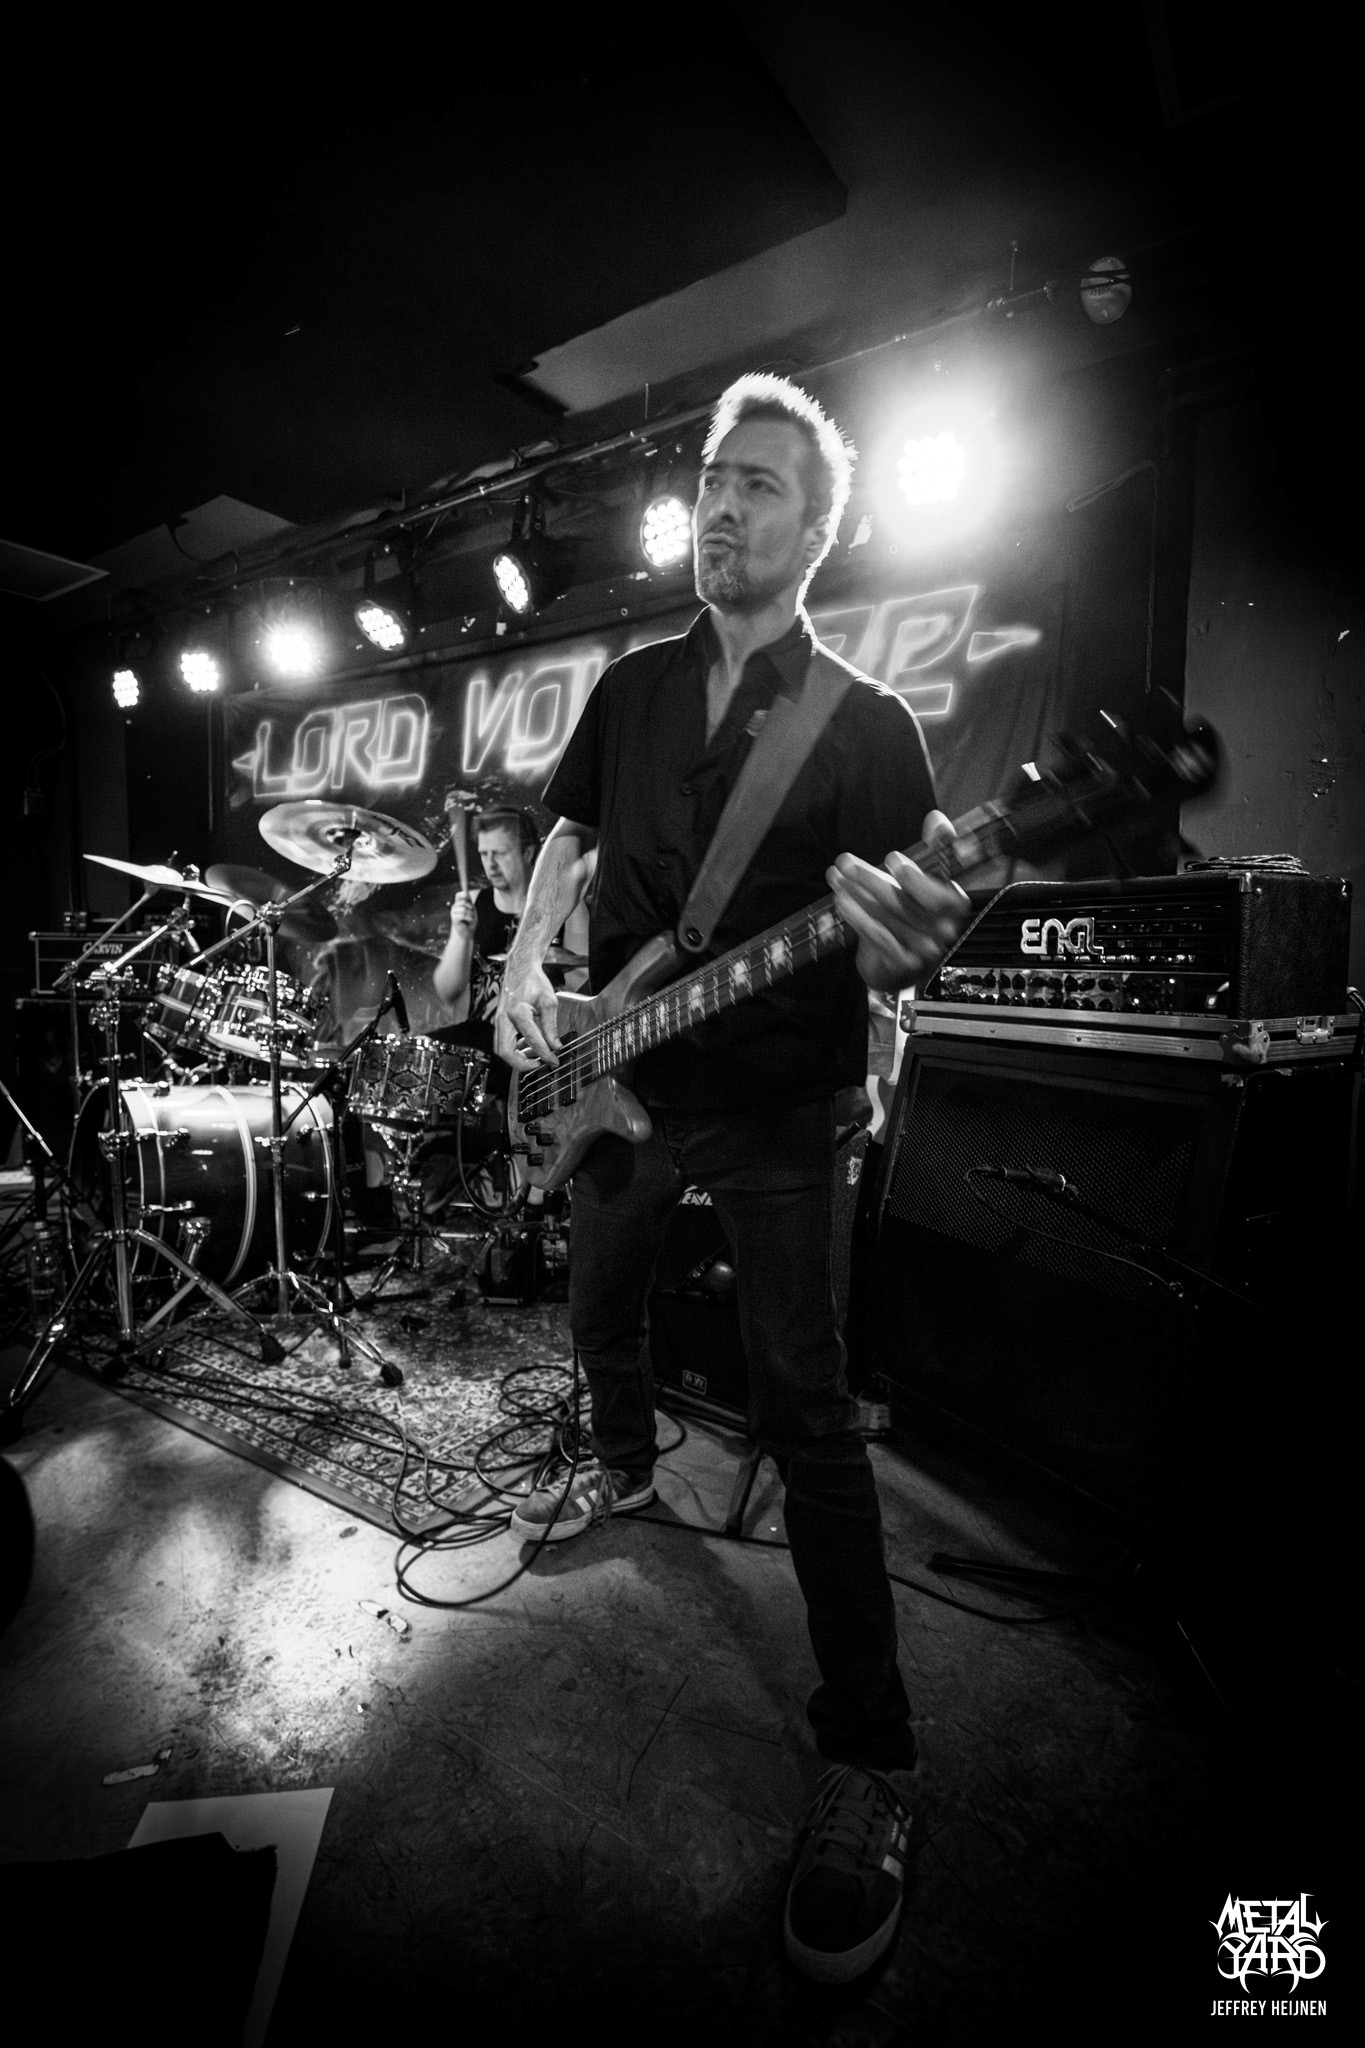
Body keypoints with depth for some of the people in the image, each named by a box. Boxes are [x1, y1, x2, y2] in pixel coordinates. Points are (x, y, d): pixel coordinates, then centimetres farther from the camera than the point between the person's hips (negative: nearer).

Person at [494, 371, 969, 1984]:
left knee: (804, 1410, -5)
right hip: (619, 1081, 6)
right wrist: (525, 975, -4)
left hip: (771, 1109, -5)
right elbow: (568, 840, 13)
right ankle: (626, 1466, 55)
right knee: (599, 1310, 23)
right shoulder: (634, 684, 7)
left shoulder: (870, 728, -6)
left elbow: (896, 935, -9)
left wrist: (902, 947, -34)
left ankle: (868, 1763, 12)